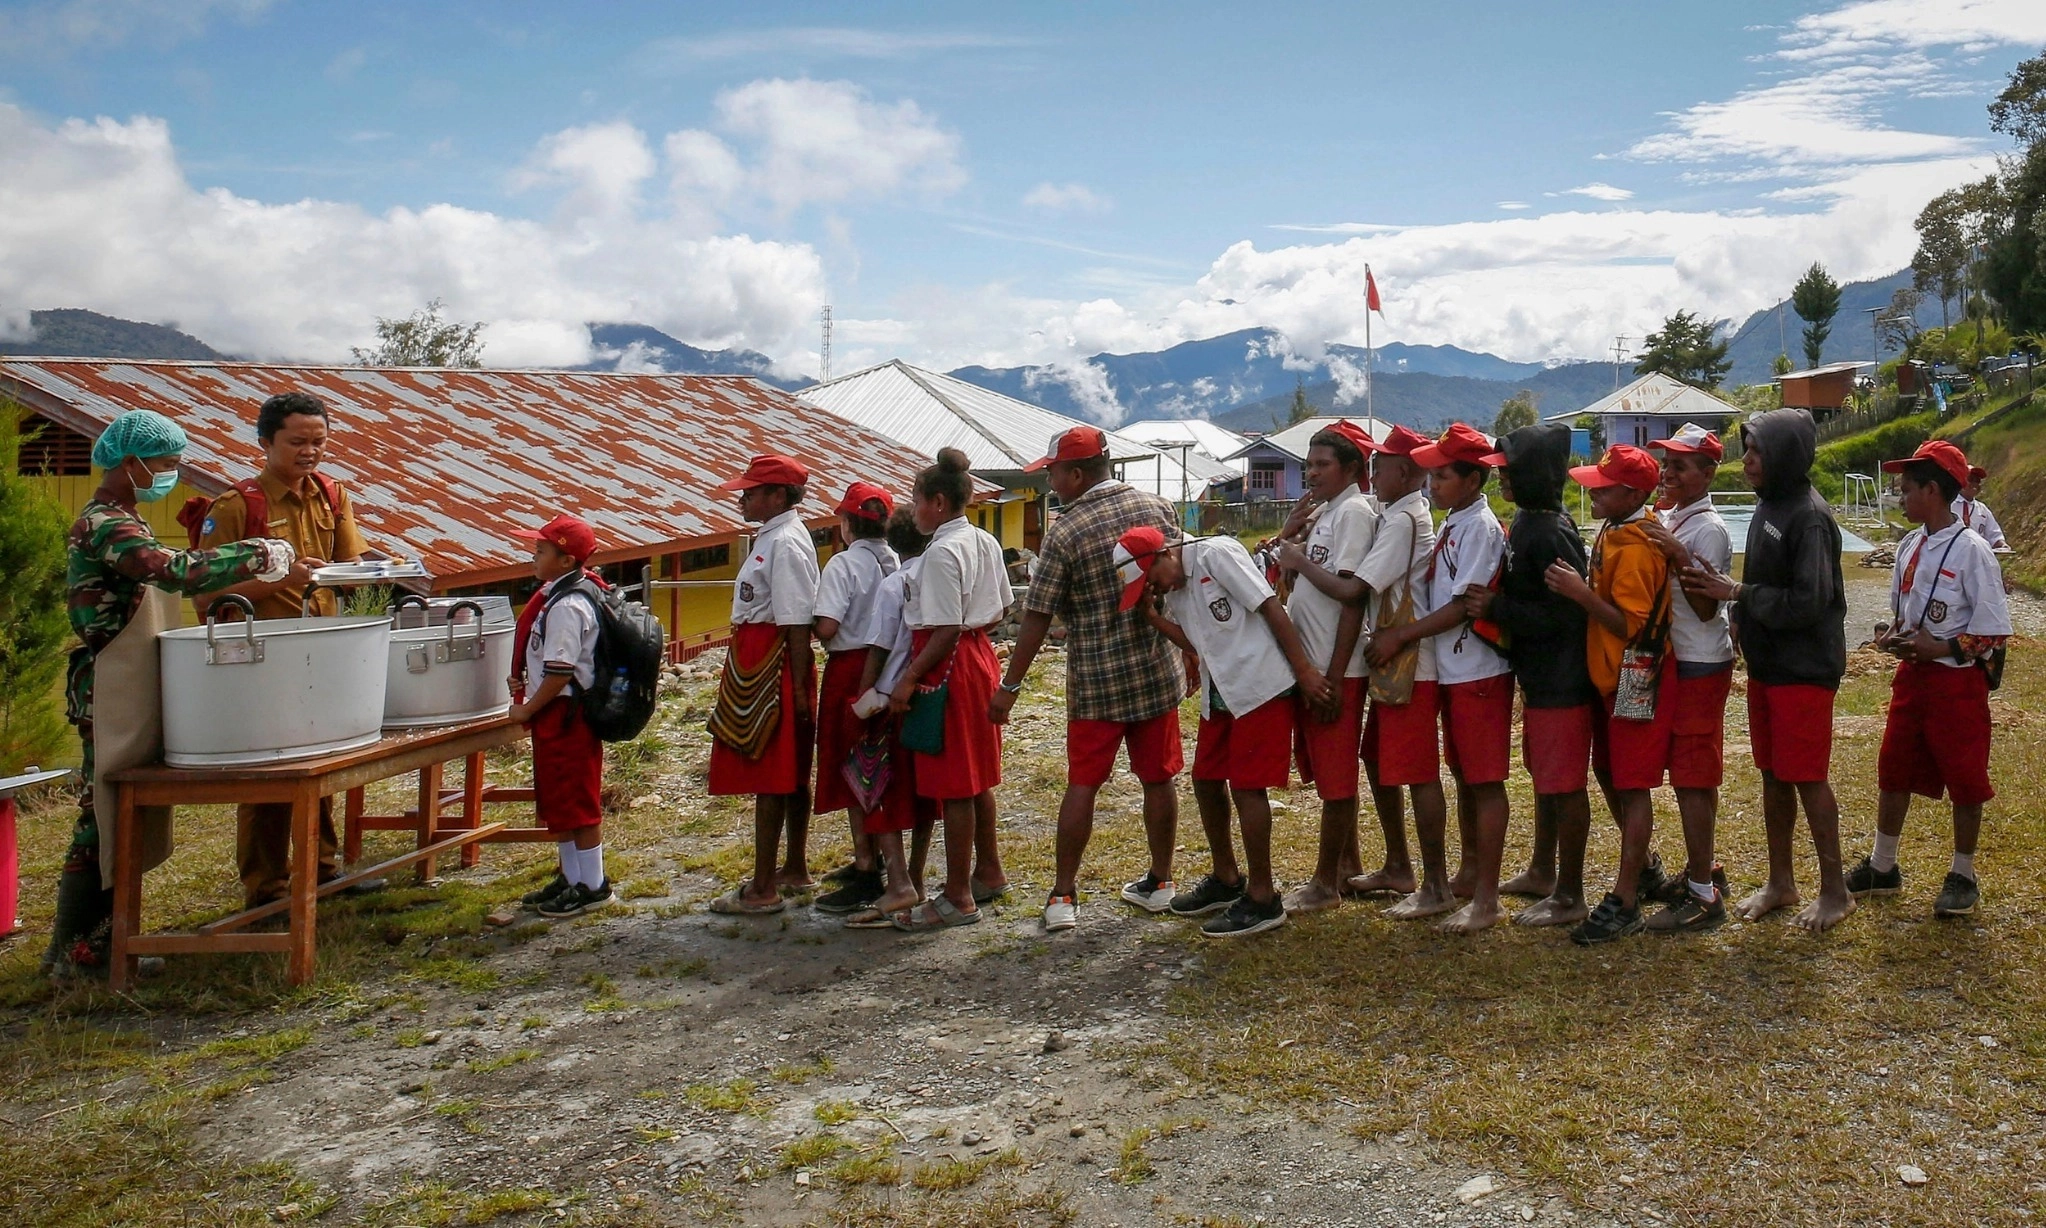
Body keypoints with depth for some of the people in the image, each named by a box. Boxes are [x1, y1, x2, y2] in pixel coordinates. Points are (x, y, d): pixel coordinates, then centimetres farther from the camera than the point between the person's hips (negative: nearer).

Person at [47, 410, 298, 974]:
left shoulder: (121, 523, 16)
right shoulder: (104, 526, -17)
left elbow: (168, 580, 17)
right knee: (104, 816, -3)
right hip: (111, 691, -10)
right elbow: (178, 569, -32)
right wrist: (269, 557, -29)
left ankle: (99, 935, 21)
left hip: (133, 688, 10)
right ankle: (76, 948, 6)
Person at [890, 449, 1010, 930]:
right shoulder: (986, 542, 8)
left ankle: (958, 898, 6)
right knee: (976, 776, 21)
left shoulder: (942, 552, -19)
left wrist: (909, 679, -19)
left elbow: (946, 631, -23)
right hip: (981, 657, 10)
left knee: (953, 785, -2)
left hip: (948, 668, -9)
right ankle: (989, 868, 34)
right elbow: (1001, 609, 16)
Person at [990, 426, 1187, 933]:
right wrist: (1188, 652, 19)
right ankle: (1160, 882, 24)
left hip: (1096, 681, -4)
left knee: (1082, 785, 4)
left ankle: (1063, 896, 9)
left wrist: (1010, 686, -3)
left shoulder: (1065, 532, -12)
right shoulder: (1158, 508, 1)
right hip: (1158, 672, 4)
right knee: (1159, 779, 13)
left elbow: (1037, 619, -11)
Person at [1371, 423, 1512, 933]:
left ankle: (1487, 897, 3)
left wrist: (1401, 636, -16)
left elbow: (1462, 606, -19)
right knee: (1463, 776, 17)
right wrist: (1399, 634, 2)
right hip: (1450, 671, 9)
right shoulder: (1449, 524, 12)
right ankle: (1469, 873, 30)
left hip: (1480, 673, -9)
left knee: (1485, 780, -3)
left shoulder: (1481, 527, -15)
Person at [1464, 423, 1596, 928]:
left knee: (1564, 783, 0)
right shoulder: (1527, 522, 9)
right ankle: (1542, 872, 36)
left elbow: (1566, 612, -25)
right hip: (1538, 676, 10)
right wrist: (1493, 603, 3)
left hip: (1561, 681, -10)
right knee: (1543, 776, 21)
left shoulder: (1552, 534, -21)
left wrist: (1496, 609, -23)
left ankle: (1569, 895, 11)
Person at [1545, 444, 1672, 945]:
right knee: (1610, 775, 19)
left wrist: (1580, 593, -28)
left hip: (1634, 678, -10)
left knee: (1632, 786, -3)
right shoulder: (1614, 531, 9)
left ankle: (1624, 903, 4)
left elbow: (1630, 624, -23)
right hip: (1610, 674, 10)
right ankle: (1644, 869, 37)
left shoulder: (1633, 545, -21)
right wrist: (1581, 589, 4)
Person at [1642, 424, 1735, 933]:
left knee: (1692, 778, -5)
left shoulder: (1708, 529, -16)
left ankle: (1704, 894, 2)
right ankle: (1703, 868, 30)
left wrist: (1677, 557, -27)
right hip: (1674, 659, 9)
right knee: (1694, 775, 18)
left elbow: (1706, 609, -20)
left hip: (1700, 666, -9)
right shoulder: (1666, 519, 11)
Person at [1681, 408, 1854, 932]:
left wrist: (1736, 592, -20)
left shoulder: (1809, 517, -19)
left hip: (1804, 671, -9)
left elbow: (1807, 602, -23)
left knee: (1806, 777, -1)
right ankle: (1780, 883, 25)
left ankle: (1835, 890, 14)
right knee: (1773, 775, 14)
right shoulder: (1768, 506, 9)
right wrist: (1743, 619, 5)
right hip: (1765, 664, 9)